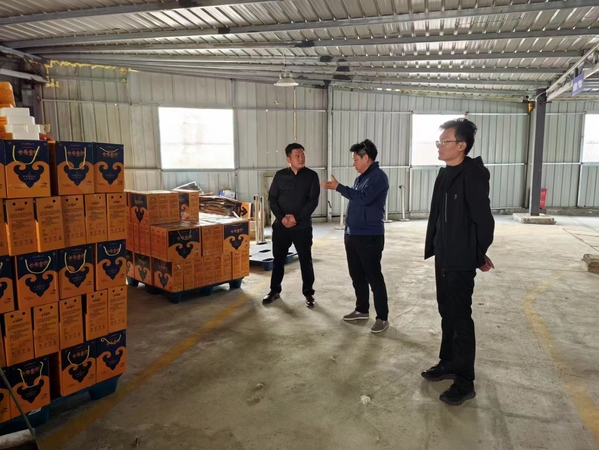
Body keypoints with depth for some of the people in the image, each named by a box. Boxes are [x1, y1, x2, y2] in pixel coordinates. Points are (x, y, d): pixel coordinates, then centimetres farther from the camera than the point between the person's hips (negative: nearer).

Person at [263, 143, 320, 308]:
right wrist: (282, 218, -12)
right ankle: (275, 290, 27)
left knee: (305, 260, 4)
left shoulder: (311, 176, -3)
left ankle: (308, 293, 18)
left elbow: (313, 201, -8)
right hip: (281, 225, 2)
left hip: (303, 226, -2)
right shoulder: (280, 175, 2)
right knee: (278, 259, 11)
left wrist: (297, 218, -16)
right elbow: (272, 199, 2)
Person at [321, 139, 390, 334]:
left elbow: (363, 198, -26)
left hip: (370, 236, -9)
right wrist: (348, 229, 19)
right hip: (353, 235, 9)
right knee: (357, 275, 15)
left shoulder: (379, 177, -13)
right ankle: (362, 310, 29)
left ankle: (382, 317, 7)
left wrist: (338, 187, -21)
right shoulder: (360, 178, 15)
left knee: (374, 277, -3)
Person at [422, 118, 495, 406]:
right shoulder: (445, 174, 8)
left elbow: (483, 220, -18)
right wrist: (435, 248, 9)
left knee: (460, 319, 2)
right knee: (447, 314, 19)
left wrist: (479, 256, -8)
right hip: (443, 258, 8)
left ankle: (465, 383, 16)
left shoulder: (473, 174, -18)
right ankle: (448, 364, 36)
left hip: (460, 261, -8)